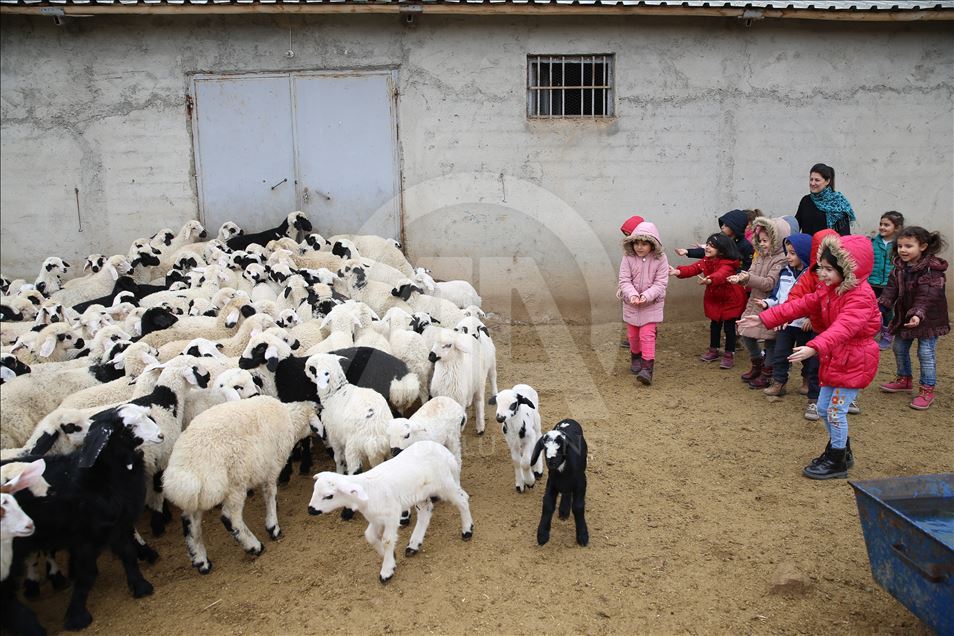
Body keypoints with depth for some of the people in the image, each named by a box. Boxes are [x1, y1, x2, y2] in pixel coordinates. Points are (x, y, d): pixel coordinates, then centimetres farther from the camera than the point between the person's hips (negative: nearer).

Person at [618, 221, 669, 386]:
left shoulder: (660, 259, -14)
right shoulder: (628, 258, -11)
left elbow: (660, 283, -15)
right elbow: (624, 280, -12)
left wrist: (647, 295, -28)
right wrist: (632, 294, -30)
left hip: (651, 304, -2)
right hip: (631, 303, 3)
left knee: (647, 335, -9)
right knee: (633, 334, 16)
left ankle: (647, 368, -8)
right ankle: (636, 357, 41)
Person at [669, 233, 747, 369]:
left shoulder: (728, 264, -28)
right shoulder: (706, 261, -5)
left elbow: (721, 275, -49)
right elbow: (693, 268, -17)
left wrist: (709, 280, -70)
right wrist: (678, 271, -37)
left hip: (731, 299, -7)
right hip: (714, 298, 7)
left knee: (729, 326, 0)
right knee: (714, 324, 15)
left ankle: (729, 354, 12)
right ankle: (713, 350, 29)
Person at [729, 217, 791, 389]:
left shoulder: (780, 260, -14)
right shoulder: (760, 257, 10)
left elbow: (769, 283, -21)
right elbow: (751, 276, 5)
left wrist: (749, 277, -28)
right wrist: (740, 278, -16)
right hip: (755, 303, 8)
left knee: (769, 339, 3)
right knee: (746, 334, 12)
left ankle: (767, 374, 17)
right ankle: (757, 365, 33)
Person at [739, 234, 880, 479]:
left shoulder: (860, 296, -25)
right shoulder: (828, 289, 4)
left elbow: (843, 328, -40)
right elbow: (801, 305, 5)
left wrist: (815, 348, -55)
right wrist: (764, 318, -3)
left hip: (854, 361, -9)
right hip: (835, 357, 9)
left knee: (836, 410, -4)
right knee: (824, 408, 16)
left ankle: (837, 463, 13)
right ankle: (840, 451, 35)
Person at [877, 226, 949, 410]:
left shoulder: (932, 270, -20)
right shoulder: (899, 267, -1)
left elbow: (926, 296, -29)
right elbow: (891, 289, -9)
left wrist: (918, 314, -43)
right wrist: (881, 304, -26)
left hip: (928, 319, -7)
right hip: (904, 317, 7)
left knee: (926, 353, -3)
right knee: (899, 348, 16)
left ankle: (927, 390, 9)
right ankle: (904, 379, 37)